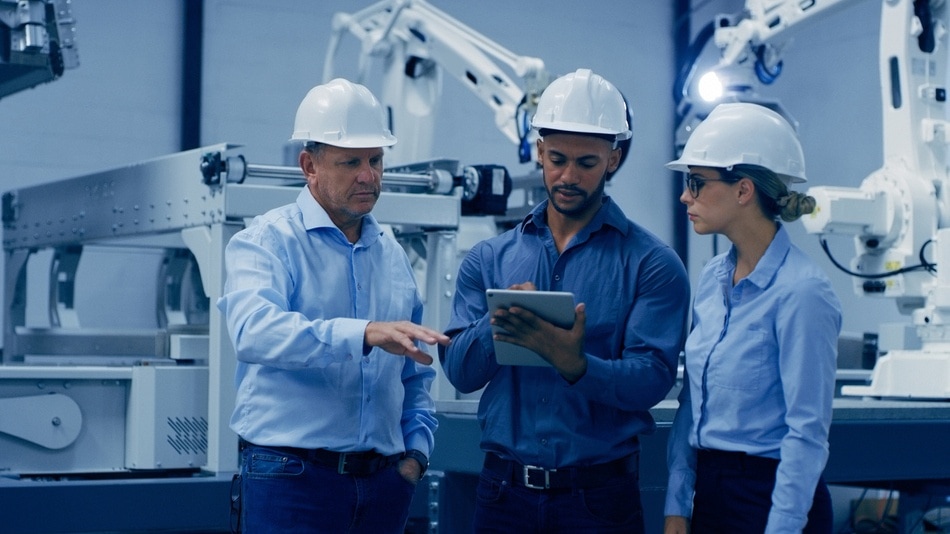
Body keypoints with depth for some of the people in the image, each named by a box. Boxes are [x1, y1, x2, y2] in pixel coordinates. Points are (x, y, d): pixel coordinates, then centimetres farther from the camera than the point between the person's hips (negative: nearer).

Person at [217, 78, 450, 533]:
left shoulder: (393, 256, 15)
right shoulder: (265, 241, -4)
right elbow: (253, 329, -25)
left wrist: (416, 450, 6)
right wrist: (364, 334, -34)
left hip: (382, 480, 6)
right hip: (292, 477, -5)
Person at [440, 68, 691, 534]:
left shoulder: (651, 263, -3)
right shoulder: (489, 259, 7)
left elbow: (652, 379, -12)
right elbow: (459, 371, 0)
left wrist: (576, 366, -29)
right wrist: (497, 324, -20)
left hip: (600, 495, -2)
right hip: (505, 490, 2)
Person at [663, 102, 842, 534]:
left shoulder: (802, 292, -16)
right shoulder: (713, 278, 7)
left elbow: (808, 434, -17)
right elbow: (691, 402, 9)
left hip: (773, 498, -7)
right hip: (709, 494, 7)